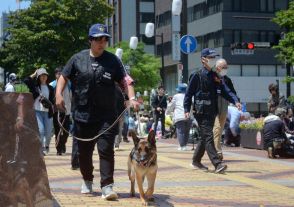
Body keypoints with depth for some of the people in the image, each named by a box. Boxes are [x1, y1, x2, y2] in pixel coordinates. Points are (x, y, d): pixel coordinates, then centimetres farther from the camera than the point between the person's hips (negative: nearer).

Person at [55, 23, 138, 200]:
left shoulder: (113, 60, 3)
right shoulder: (78, 59, 5)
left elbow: (125, 80, 0)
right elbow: (64, 76, 12)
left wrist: (132, 98, -15)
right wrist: (59, 94, -2)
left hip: (106, 116, -2)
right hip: (82, 115, 2)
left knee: (106, 150, -9)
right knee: (84, 151, 12)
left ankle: (107, 186, -7)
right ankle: (87, 181, 33)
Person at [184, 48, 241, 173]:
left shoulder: (215, 76, 13)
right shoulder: (197, 76, -5)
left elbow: (225, 91, 5)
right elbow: (189, 93, -3)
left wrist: (235, 101, -10)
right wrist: (187, 110, -8)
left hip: (212, 112, 7)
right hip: (201, 112, -7)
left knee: (205, 138, 15)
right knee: (208, 137, -13)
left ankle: (196, 161, 29)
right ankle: (217, 164, -19)